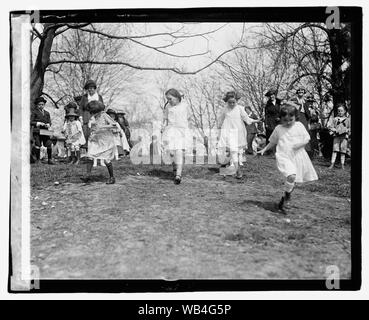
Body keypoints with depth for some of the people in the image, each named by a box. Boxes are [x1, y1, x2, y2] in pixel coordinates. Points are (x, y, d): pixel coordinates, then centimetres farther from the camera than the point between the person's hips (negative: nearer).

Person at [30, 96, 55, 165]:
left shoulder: (47, 113, 19)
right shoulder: (34, 112, 6)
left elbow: (49, 122, 16)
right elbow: (31, 122, -1)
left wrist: (48, 125, -6)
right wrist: (39, 123, -13)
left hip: (45, 131, 3)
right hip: (37, 131, -3)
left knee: (49, 145, -7)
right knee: (37, 145, -7)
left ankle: (50, 159, 4)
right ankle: (37, 159, 7)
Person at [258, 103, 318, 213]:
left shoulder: (299, 126, 4)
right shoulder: (278, 129, 5)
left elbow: (307, 138, 6)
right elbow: (273, 142, 18)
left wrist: (300, 143, -13)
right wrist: (265, 149, 13)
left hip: (297, 156, 3)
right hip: (284, 157, -2)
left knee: (291, 181, 9)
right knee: (291, 176, -27)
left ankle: (283, 200, 30)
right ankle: (286, 198, -9)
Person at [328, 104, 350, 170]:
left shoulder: (347, 120, 11)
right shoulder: (335, 119, 10)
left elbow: (350, 128, 13)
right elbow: (330, 127, 7)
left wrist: (347, 130, -8)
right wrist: (336, 130, -10)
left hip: (344, 137, 0)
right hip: (336, 136, 0)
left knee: (343, 151, 1)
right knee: (335, 150, -7)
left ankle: (342, 164, 7)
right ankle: (332, 164, -7)